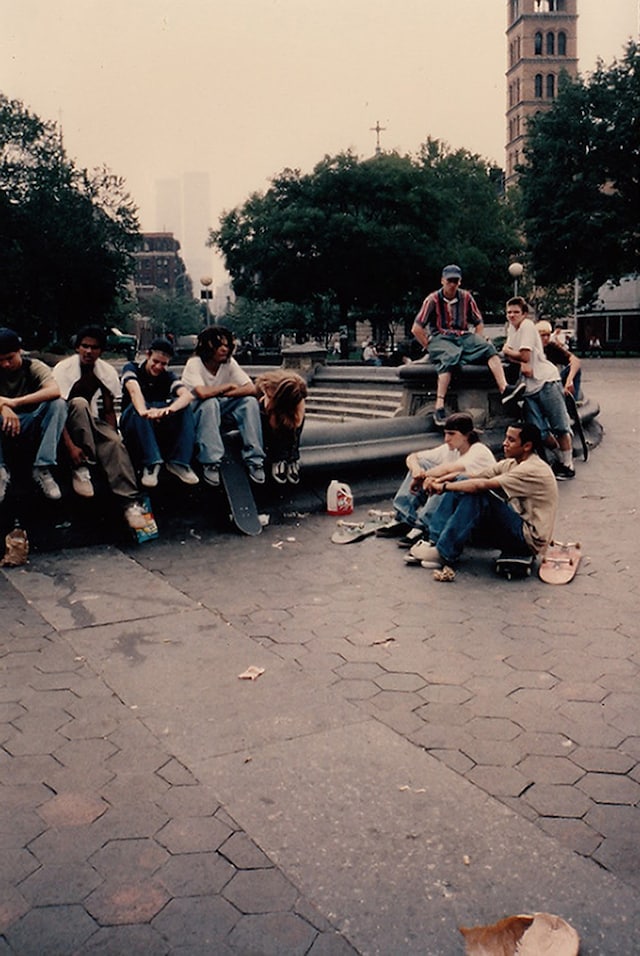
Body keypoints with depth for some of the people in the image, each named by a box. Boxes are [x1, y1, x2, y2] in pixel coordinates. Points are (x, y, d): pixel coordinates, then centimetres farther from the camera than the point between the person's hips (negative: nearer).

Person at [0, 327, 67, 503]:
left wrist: (15, 402, -35)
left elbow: (54, 391, -28)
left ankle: (42, 468, -29)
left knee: (58, 404, -28)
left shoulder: (34, 367, -7)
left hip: (30, 426, 0)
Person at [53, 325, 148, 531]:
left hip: (93, 422, 3)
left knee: (114, 443, -29)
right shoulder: (64, 369, -14)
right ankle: (81, 469, -31)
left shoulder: (107, 372, -2)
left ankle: (130, 502, -42)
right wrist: (70, 446, -32)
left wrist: (113, 437, -17)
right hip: (69, 424, -2)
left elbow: (109, 411, 2)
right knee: (79, 403, -34)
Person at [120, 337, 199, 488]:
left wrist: (169, 409, -45)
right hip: (132, 422, -3)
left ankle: (179, 462, -28)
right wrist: (143, 411, -53)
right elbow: (134, 390, -29)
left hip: (160, 425, 3)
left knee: (184, 406, -23)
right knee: (138, 407, -35)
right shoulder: (131, 368, -4)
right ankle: (151, 463, -43)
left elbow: (188, 395, -20)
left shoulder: (168, 376, 2)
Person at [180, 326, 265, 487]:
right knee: (210, 403, -36)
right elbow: (202, 393, -35)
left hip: (222, 412, 4)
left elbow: (251, 389, -16)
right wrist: (227, 387, -19)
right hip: (197, 413, -4)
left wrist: (222, 394, -24)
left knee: (250, 401, -20)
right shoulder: (194, 364, -18)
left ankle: (254, 459, -21)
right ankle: (210, 463, -35)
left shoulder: (229, 363, -5)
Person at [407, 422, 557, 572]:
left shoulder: (534, 469, -21)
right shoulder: (511, 463, 8)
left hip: (530, 538, -9)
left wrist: (445, 487, -20)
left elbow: (483, 484, -27)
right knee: (463, 483, -2)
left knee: (477, 494, -28)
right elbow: (476, 477, 3)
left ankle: (444, 554, -20)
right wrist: (444, 479, -14)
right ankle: (435, 541, -7)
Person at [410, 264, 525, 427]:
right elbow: (416, 329, -2)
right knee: (450, 357, -38)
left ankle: (505, 389, -40)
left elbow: (479, 323, 19)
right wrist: (430, 347, -7)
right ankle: (439, 407, -45)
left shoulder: (466, 297, 12)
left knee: (488, 348, -22)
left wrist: (477, 343, 3)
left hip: (463, 337, 4)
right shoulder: (433, 300, 1)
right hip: (440, 338, -4)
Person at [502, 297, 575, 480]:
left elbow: (525, 356, -14)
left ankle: (568, 466, 5)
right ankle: (561, 457, 20)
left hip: (546, 382, -7)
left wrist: (507, 350, 4)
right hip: (529, 387, 7)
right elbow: (506, 353, 9)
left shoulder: (527, 326, -7)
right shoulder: (512, 328, 16)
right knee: (539, 431, -1)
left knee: (560, 427, -3)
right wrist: (521, 363, -11)